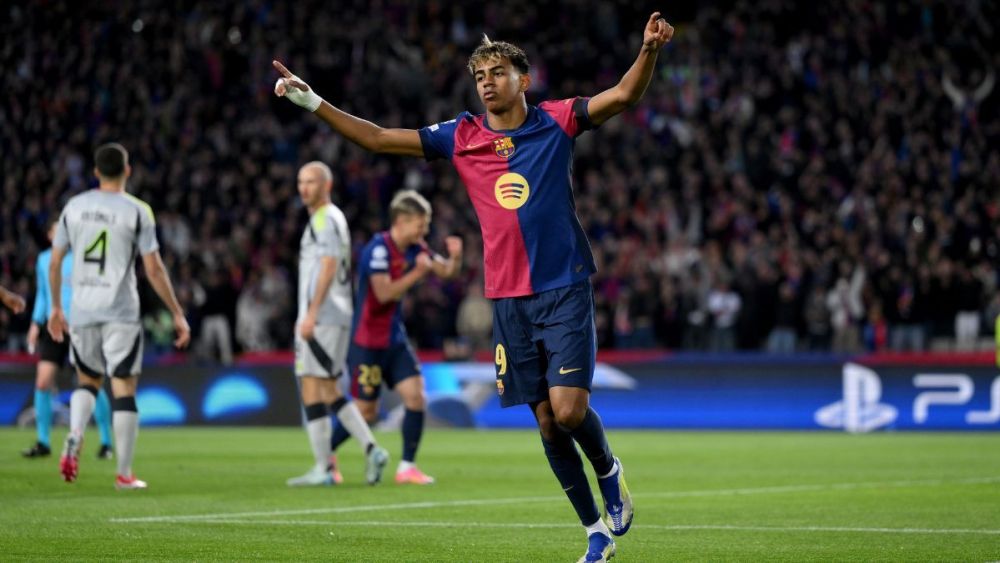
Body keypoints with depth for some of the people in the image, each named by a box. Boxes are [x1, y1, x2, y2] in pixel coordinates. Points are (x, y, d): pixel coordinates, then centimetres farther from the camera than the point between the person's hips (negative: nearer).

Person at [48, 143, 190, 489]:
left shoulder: (74, 207, 6)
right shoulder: (137, 211, -5)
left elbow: (55, 262, 9)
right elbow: (154, 270, -7)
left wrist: (56, 308, 21)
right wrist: (178, 314, 0)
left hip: (82, 310, 3)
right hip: (121, 312, -3)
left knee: (88, 380, 20)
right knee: (124, 388, 2)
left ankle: (74, 438, -7)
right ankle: (124, 473, 1)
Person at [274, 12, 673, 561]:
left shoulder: (556, 121, 0)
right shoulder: (461, 136, 6)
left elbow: (624, 94, -10)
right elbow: (379, 139, 7)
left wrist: (648, 50, -28)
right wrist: (313, 103, 0)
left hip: (565, 289, -3)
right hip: (509, 299, 3)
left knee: (568, 408, -16)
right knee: (547, 421, 3)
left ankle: (608, 469, 18)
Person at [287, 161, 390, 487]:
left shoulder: (326, 219, -9)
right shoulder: (329, 218, 21)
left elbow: (328, 268, -18)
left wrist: (311, 313, -23)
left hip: (322, 317, -10)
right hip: (333, 317, 10)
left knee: (311, 387, -8)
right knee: (329, 391, 12)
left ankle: (323, 469, -8)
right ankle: (371, 450, 7)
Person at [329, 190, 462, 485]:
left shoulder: (415, 249, 4)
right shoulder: (379, 249, -19)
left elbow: (445, 271, 13)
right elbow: (385, 293, -26)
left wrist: (455, 257, -8)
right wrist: (417, 272, -27)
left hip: (395, 340, 7)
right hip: (367, 342, -7)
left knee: (416, 396, -7)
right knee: (366, 411, 0)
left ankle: (407, 467, 1)